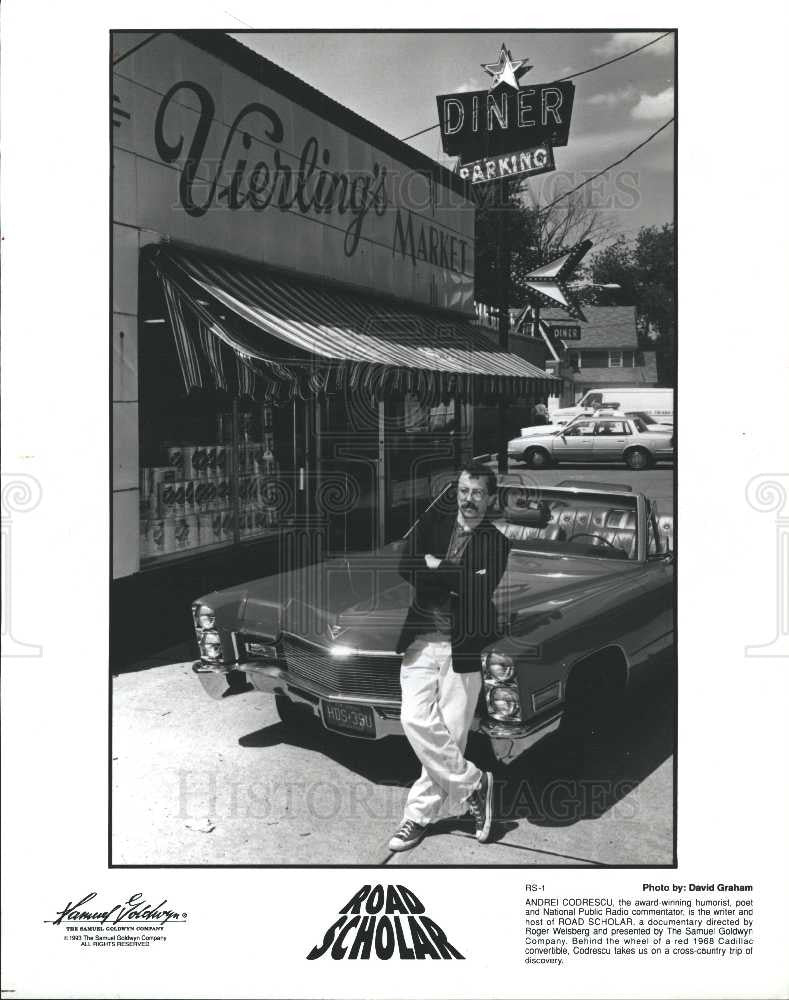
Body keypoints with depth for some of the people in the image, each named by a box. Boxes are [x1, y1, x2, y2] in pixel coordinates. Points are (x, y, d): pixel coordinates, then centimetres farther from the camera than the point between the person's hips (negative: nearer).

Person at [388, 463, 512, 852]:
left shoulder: (497, 542, 3)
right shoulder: (431, 524, 10)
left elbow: (485, 590, -12)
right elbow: (405, 568, -3)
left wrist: (438, 568, -6)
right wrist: (460, 579, -10)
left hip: (464, 650, -2)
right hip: (421, 641, 2)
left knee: (450, 733, -2)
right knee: (415, 720, -10)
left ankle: (419, 814, 15)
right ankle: (473, 784, 8)